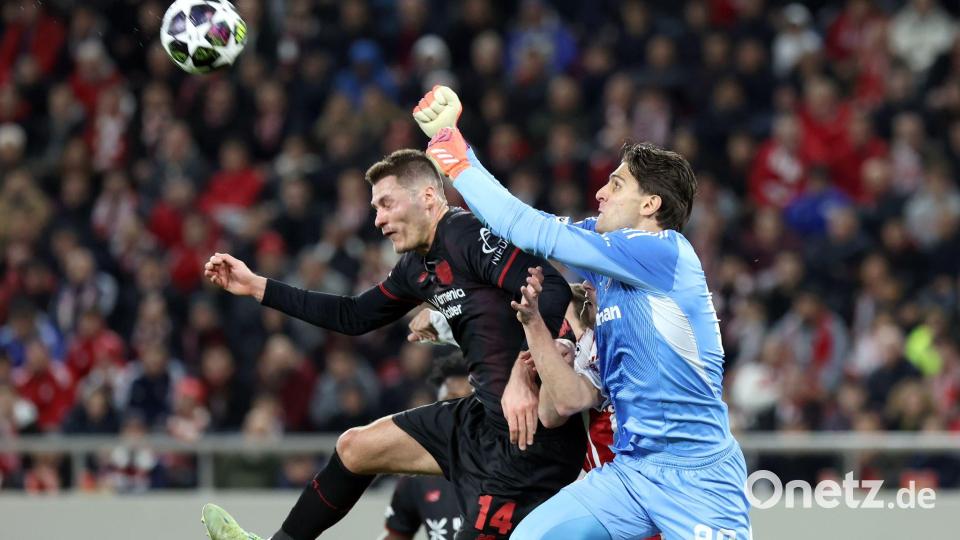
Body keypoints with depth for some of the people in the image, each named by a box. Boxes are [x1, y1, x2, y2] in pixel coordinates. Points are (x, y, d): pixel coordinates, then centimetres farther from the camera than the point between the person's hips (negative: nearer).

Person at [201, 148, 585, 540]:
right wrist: (257, 287, 26)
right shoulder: (417, 267, 13)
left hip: (528, 424, -11)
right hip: (483, 414, 11)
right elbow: (354, 316, 27)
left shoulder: (469, 235, -16)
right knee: (354, 448, 21)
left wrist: (523, 375, -34)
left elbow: (552, 291, -27)